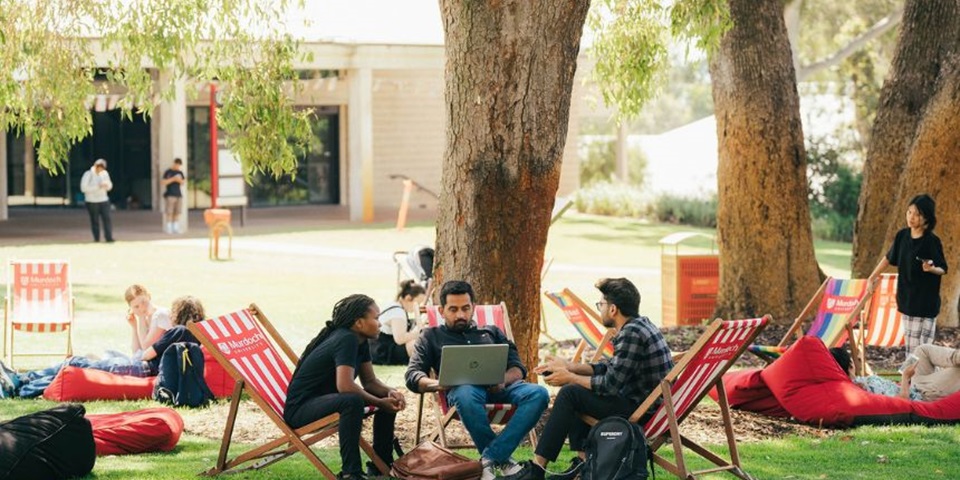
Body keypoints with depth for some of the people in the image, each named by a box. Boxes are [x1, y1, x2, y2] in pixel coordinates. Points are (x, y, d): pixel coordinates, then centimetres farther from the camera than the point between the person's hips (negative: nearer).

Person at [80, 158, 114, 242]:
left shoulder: (105, 173, 7)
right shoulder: (88, 175, -9)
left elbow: (110, 186, 14)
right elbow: (83, 188, -18)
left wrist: (107, 185, -12)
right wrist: (97, 187, -24)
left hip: (104, 200, 3)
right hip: (92, 201, -3)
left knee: (107, 218, -10)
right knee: (95, 221, 0)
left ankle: (109, 238, -13)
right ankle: (96, 239, 10)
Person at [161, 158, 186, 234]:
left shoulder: (180, 172, 14)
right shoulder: (168, 172, -2)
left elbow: (184, 182, 16)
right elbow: (162, 183, -8)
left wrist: (179, 180, -6)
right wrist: (173, 179, -14)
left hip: (178, 195, 5)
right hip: (170, 195, -5)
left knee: (177, 212, 0)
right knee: (169, 212, -9)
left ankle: (176, 228, 5)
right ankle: (168, 228, -7)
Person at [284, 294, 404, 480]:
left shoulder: (360, 342, 6)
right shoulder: (346, 340, -23)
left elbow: (370, 381, 10)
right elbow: (345, 386, -32)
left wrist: (390, 393, -11)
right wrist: (380, 403, -22)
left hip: (324, 399, 10)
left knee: (388, 399, 9)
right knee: (352, 401, -37)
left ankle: (382, 462, 18)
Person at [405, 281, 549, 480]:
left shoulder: (491, 332, 34)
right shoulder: (432, 337, 28)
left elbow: (518, 368, 21)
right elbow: (413, 377, 13)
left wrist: (504, 379, -6)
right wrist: (437, 384, -12)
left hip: (499, 387, 3)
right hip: (464, 387, -3)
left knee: (538, 393, -31)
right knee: (466, 396, -42)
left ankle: (491, 456, -35)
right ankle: (501, 458, -27)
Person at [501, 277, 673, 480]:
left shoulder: (632, 334, -21)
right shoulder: (640, 325, 11)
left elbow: (610, 385, -20)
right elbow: (609, 368, 19)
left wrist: (570, 377, -7)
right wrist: (568, 366, 14)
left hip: (644, 410, -10)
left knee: (569, 394, -10)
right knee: (576, 390, 19)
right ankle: (584, 462, 14)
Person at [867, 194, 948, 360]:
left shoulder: (932, 242, -14)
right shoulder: (902, 236, 2)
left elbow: (943, 269, -8)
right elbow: (889, 258, 16)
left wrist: (931, 268, -30)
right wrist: (872, 278, 19)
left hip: (925, 301, -6)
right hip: (906, 297, 6)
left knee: (921, 346, -8)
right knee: (910, 344, 12)